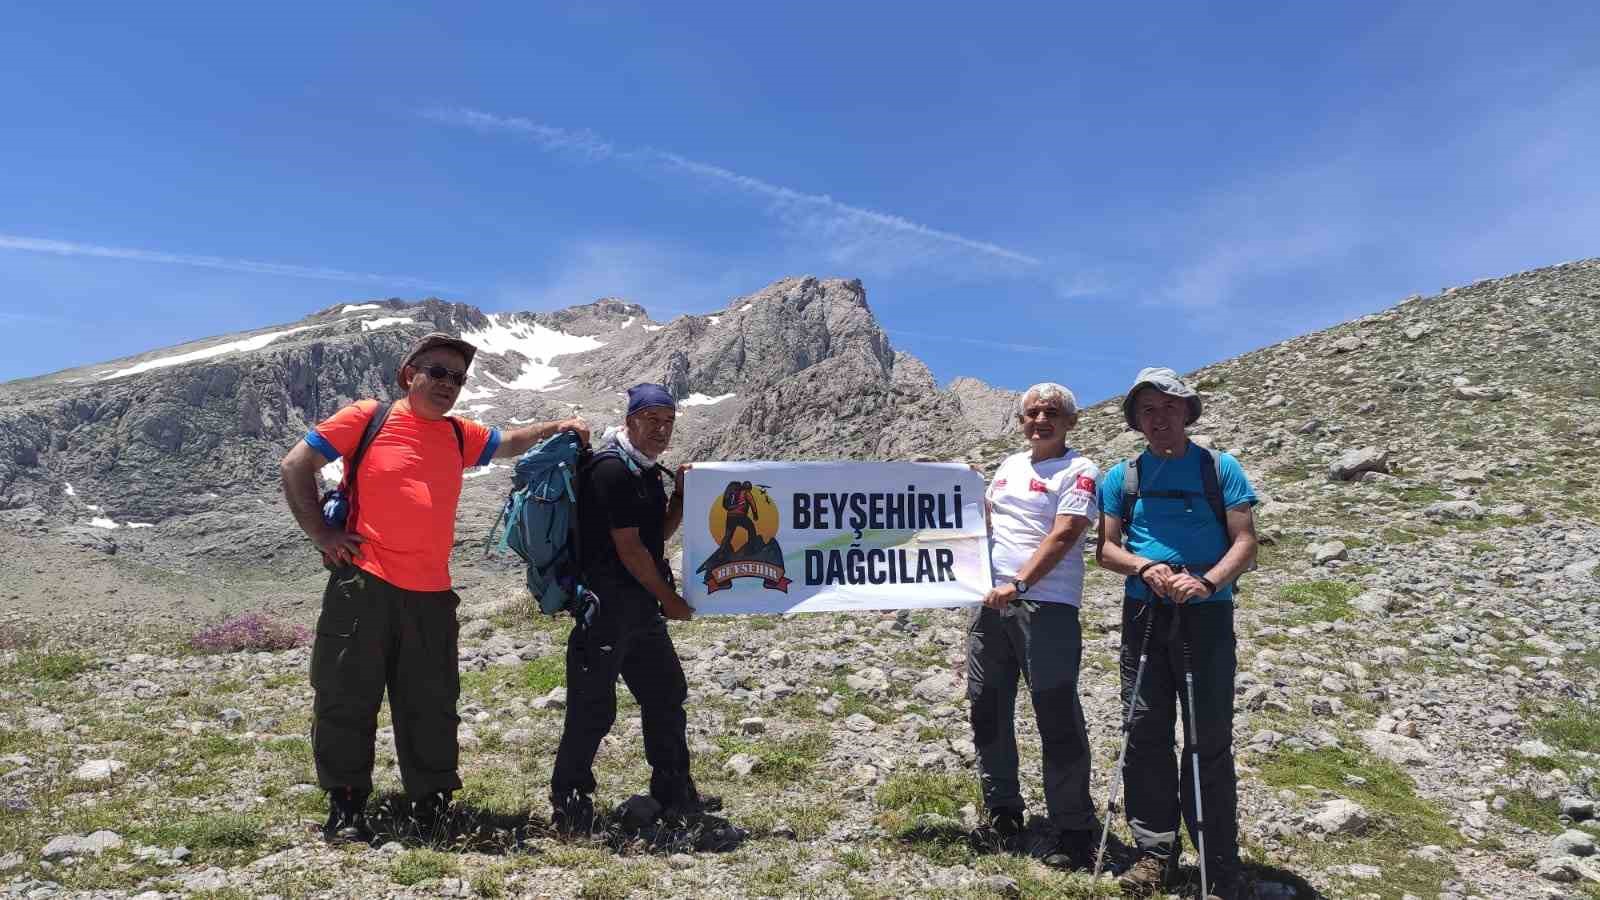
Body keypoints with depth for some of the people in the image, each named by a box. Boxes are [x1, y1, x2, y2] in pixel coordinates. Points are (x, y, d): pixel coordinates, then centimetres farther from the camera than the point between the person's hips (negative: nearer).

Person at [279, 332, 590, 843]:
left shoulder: (460, 436, 13)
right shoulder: (368, 417, -1)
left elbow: (510, 443, 29)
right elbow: (295, 465, 2)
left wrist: (556, 429, 10)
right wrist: (320, 535, -5)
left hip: (432, 595, 4)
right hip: (363, 586, -4)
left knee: (432, 706, 10)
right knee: (346, 698, 2)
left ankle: (431, 804, 23)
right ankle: (345, 809, 16)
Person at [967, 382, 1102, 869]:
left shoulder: (1079, 471, -4)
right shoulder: (1010, 465, 17)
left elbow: (1063, 536, -16)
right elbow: (984, 517, 26)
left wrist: (1019, 583, -24)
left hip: (1046, 606, -7)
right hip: (991, 601, 7)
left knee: (1058, 719, -5)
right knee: (987, 709, 13)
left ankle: (1070, 831, 6)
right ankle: (1001, 810, 28)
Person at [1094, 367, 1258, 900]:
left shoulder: (1220, 469, 4)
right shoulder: (1122, 477, 10)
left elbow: (1245, 543, -1)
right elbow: (1106, 550, 9)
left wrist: (1207, 582, -19)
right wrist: (1147, 568, -11)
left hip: (1207, 615, -2)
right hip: (1143, 615, 3)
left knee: (1210, 740, -1)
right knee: (1146, 734, 5)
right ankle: (1155, 852, 18)